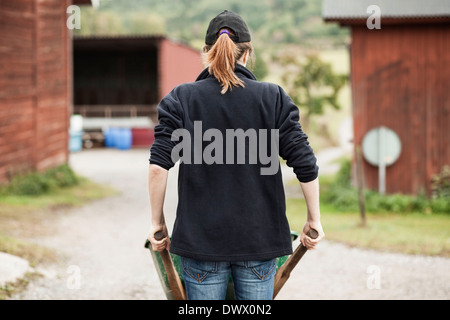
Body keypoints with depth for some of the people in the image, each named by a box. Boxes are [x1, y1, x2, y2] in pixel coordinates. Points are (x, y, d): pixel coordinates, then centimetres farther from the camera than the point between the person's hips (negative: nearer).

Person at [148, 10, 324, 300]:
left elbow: (159, 167, -8)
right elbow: (306, 165, -3)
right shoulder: (274, 98, 1)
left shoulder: (181, 99, 0)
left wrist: (157, 222, 3)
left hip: (201, 238, 0)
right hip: (259, 240, 0)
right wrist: (314, 220, 9)